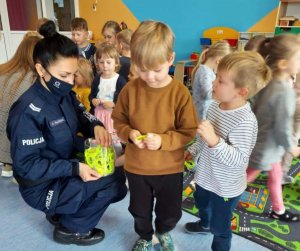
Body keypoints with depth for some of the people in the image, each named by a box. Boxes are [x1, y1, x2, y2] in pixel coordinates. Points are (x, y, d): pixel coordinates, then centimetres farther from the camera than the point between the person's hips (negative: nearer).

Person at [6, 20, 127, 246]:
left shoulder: (64, 93, -5)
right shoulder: (27, 111, -27)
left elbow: (82, 117, 6)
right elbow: (26, 166, -25)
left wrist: (96, 126, -18)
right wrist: (75, 168, -31)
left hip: (65, 168, 8)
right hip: (42, 187, -8)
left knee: (114, 172, 11)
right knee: (115, 182, -15)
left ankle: (60, 212, 18)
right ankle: (70, 229, 7)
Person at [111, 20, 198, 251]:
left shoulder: (180, 93, -18)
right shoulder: (130, 89, -12)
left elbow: (189, 132, -13)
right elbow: (119, 120, 1)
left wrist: (163, 140, -27)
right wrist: (129, 133, -20)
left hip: (170, 168, -1)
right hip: (136, 166, 2)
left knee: (170, 211, 22)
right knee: (140, 210, 24)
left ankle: (163, 231, 57)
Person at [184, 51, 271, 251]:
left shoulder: (245, 121, -34)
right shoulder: (216, 105, -8)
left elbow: (238, 160, -36)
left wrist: (214, 141, -47)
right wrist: (192, 151, 16)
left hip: (225, 187, -9)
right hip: (206, 176, 9)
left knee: (220, 228, 14)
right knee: (201, 202, 36)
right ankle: (204, 224, 68)